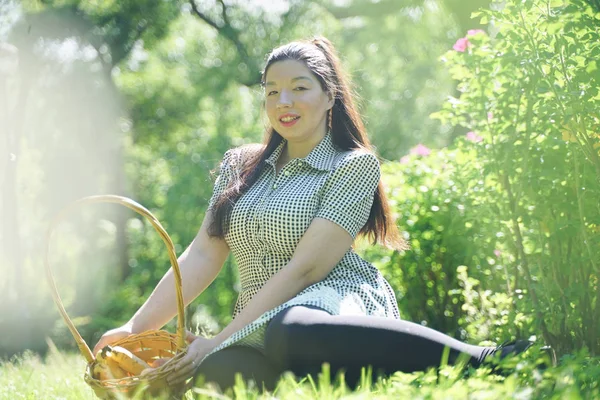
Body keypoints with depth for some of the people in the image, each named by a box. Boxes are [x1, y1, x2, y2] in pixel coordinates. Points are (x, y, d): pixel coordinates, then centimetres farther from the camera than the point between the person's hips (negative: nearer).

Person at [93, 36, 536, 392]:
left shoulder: (354, 166, 1)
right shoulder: (241, 165, 19)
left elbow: (306, 266, -8)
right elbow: (202, 256, 13)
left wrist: (222, 341, -13)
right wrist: (135, 328, 1)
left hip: (334, 301, -5)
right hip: (262, 325, 5)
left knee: (290, 331, -44)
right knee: (222, 369, -35)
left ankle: (480, 360, -39)